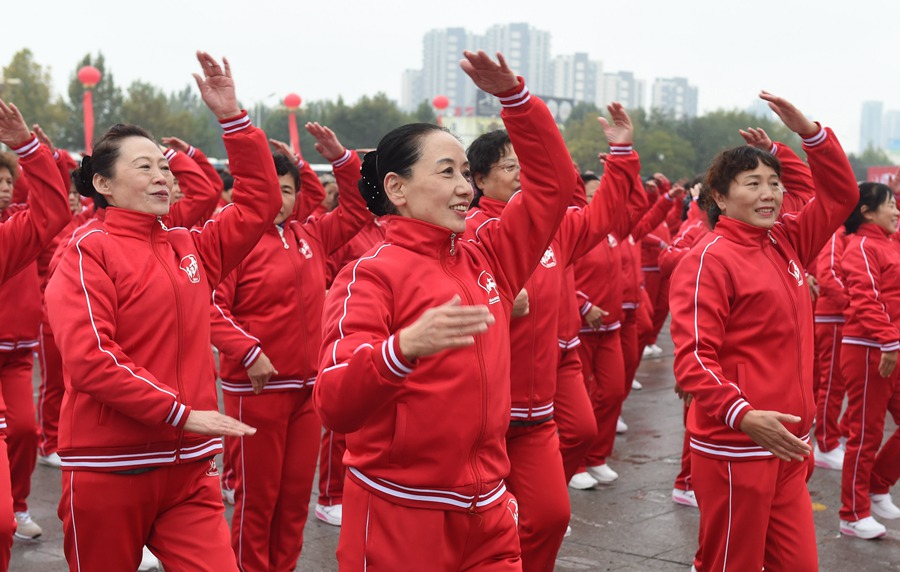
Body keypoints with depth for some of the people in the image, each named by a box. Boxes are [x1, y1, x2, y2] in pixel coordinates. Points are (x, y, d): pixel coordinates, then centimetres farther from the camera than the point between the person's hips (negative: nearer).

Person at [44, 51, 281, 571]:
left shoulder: (190, 246, 9)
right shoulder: (90, 251, -8)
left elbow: (260, 202, 11)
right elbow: (89, 358, -18)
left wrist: (232, 116, 3)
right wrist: (181, 413, -19)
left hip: (191, 468, 5)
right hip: (109, 468, -4)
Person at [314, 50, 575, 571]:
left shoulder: (486, 259, 6)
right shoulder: (371, 275, -11)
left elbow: (554, 183, 10)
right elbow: (334, 405, -21)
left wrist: (512, 94, -1)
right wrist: (404, 346, -39)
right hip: (398, 517, -5)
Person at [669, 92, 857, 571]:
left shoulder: (786, 243, 9)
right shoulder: (708, 260, -13)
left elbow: (841, 194, 18)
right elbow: (692, 357, -20)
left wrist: (808, 130, 4)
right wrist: (743, 415, -33)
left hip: (786, 445, 8)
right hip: (734, 449, -7)